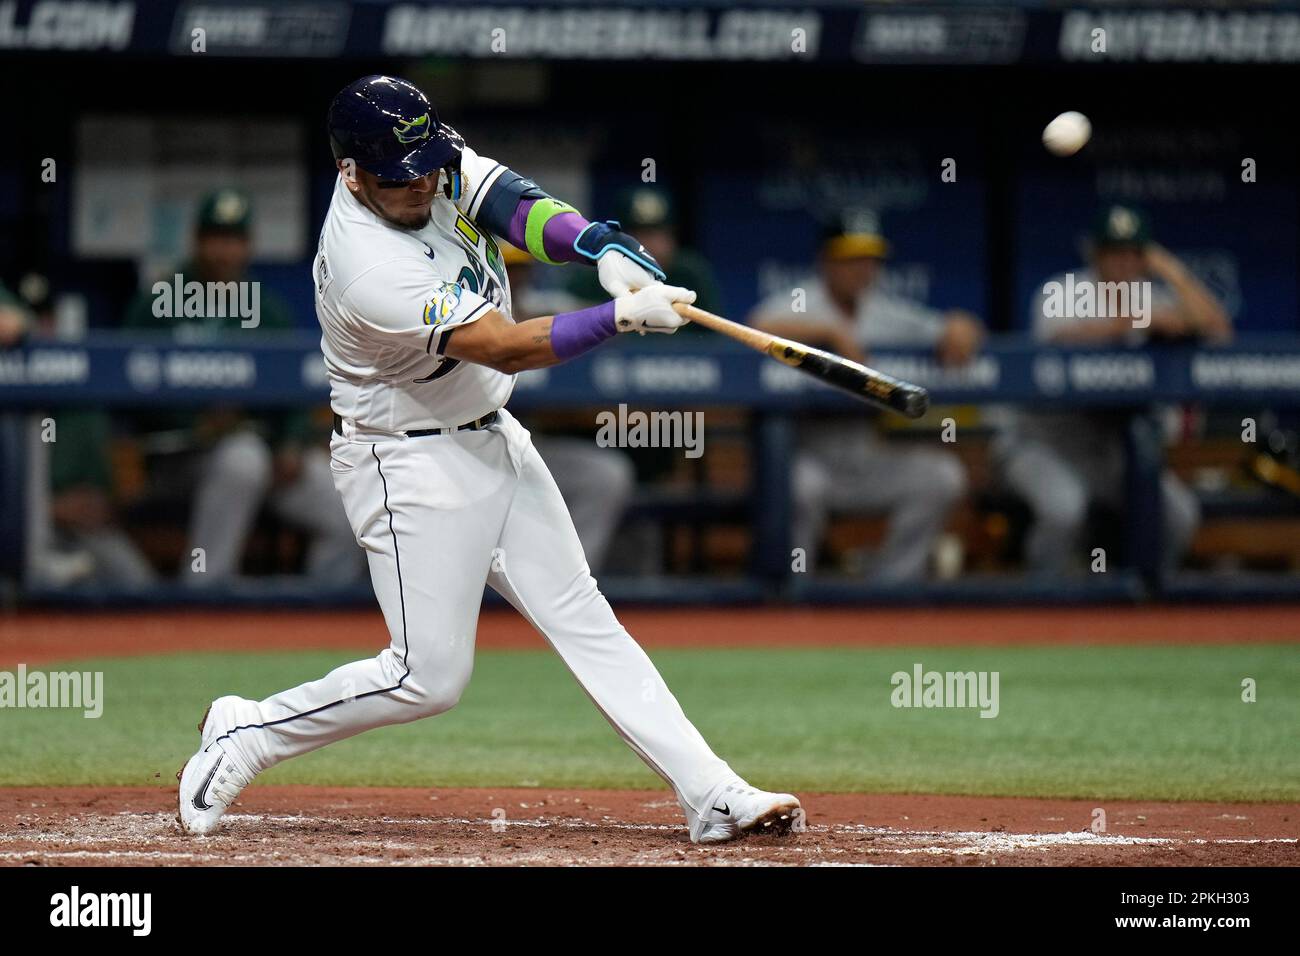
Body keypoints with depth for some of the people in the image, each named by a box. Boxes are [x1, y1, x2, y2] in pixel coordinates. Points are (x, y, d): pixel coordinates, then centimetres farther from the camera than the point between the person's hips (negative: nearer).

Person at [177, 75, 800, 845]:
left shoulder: (435, 167, -7)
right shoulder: (368, 268, -30)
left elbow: (517, 204, -18)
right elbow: (509, 348, -31)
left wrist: (603, 246, -37)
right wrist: (622, 316, -38)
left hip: (492, 437, 8)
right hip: (412, 465, -8)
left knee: (584, 619, 5)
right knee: (430, 676, -5)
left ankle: (713, 795, 3)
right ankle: (245, 735, 12)